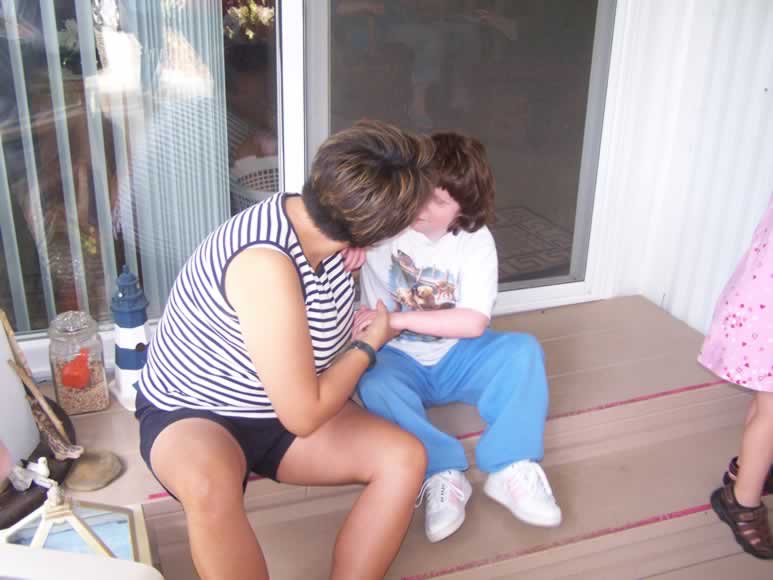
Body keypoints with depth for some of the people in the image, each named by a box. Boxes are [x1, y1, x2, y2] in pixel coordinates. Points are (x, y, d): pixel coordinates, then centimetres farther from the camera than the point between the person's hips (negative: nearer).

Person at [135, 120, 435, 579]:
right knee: (209, 484, -40)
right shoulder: (267, 264, -35)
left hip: (279, 406, 7)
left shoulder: (312, 218, -10)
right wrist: (370, 342, -15)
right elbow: (302, 416, -28)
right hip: (191, 416, -7)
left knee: (406, 458, -12)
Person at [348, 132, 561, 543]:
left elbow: (473, 323, -19)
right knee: (374, 385, -35)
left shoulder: (476, 241, -12)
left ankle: (510, 469, -25)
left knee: (523, 350, -24)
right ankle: (442, 475, -28)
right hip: (396, 360, -1)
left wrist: (396, 319, -28)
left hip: (455, 356, 1)